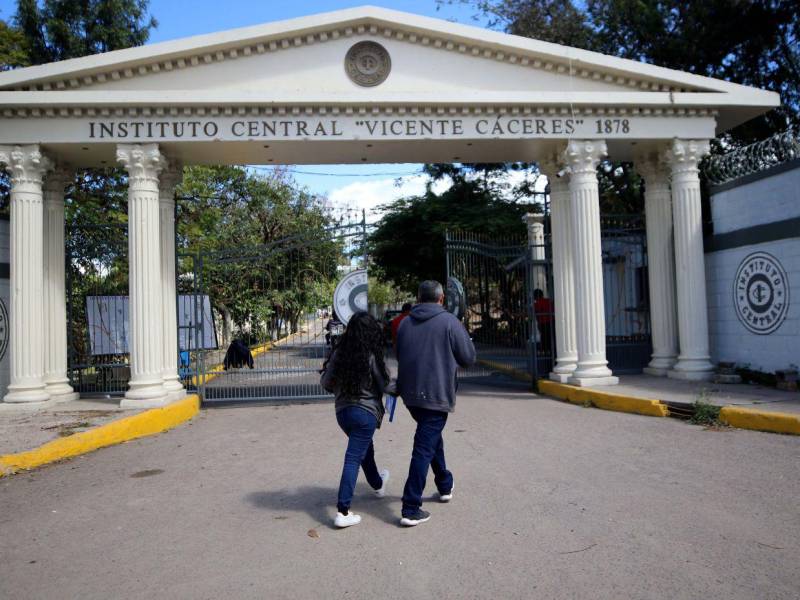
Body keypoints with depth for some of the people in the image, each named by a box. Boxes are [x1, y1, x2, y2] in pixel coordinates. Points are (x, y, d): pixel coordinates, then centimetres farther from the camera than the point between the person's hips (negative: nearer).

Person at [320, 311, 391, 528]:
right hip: (366, 411, -6)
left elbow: (325, 382, 2)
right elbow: (384, 385, -6)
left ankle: (378, 484, 51)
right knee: (354, 458, -2)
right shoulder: (371, 357, -15)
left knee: (365, 448, 27)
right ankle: (342, 512, -3)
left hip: (342, 410, 6)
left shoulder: (339, 353, -4)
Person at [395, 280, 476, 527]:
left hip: (410, 394, 6)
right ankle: (411, 509, -2)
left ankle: (445, 485, 40)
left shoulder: (405, 323, 7)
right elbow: (468, 358, -3)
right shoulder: (449, 322, -8)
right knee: (424, 449, -3)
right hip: (436, 395, -6)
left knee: (432, 437, 26)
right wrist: (466, 338, 15)